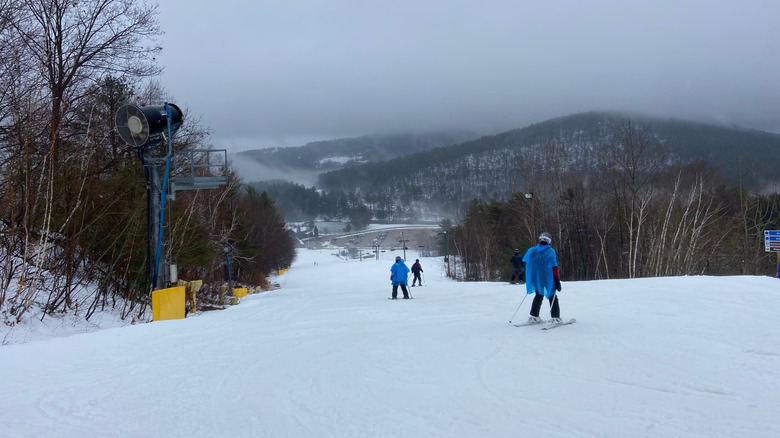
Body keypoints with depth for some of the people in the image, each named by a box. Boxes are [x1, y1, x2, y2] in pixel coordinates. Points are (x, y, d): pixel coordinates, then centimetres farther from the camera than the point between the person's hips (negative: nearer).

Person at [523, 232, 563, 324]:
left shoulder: (532, 250, 2)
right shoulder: (551, 252, -12)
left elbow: (527, 265, 9)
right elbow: (554, 267, -15)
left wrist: (529, 278, 19)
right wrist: (557, 280, -11)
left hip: (536, 279, 4)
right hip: (548, 280, -4)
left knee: (538, 296, 20)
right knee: (553, 298, 7)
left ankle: (534, 316, 17)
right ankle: (555, 318, 0)